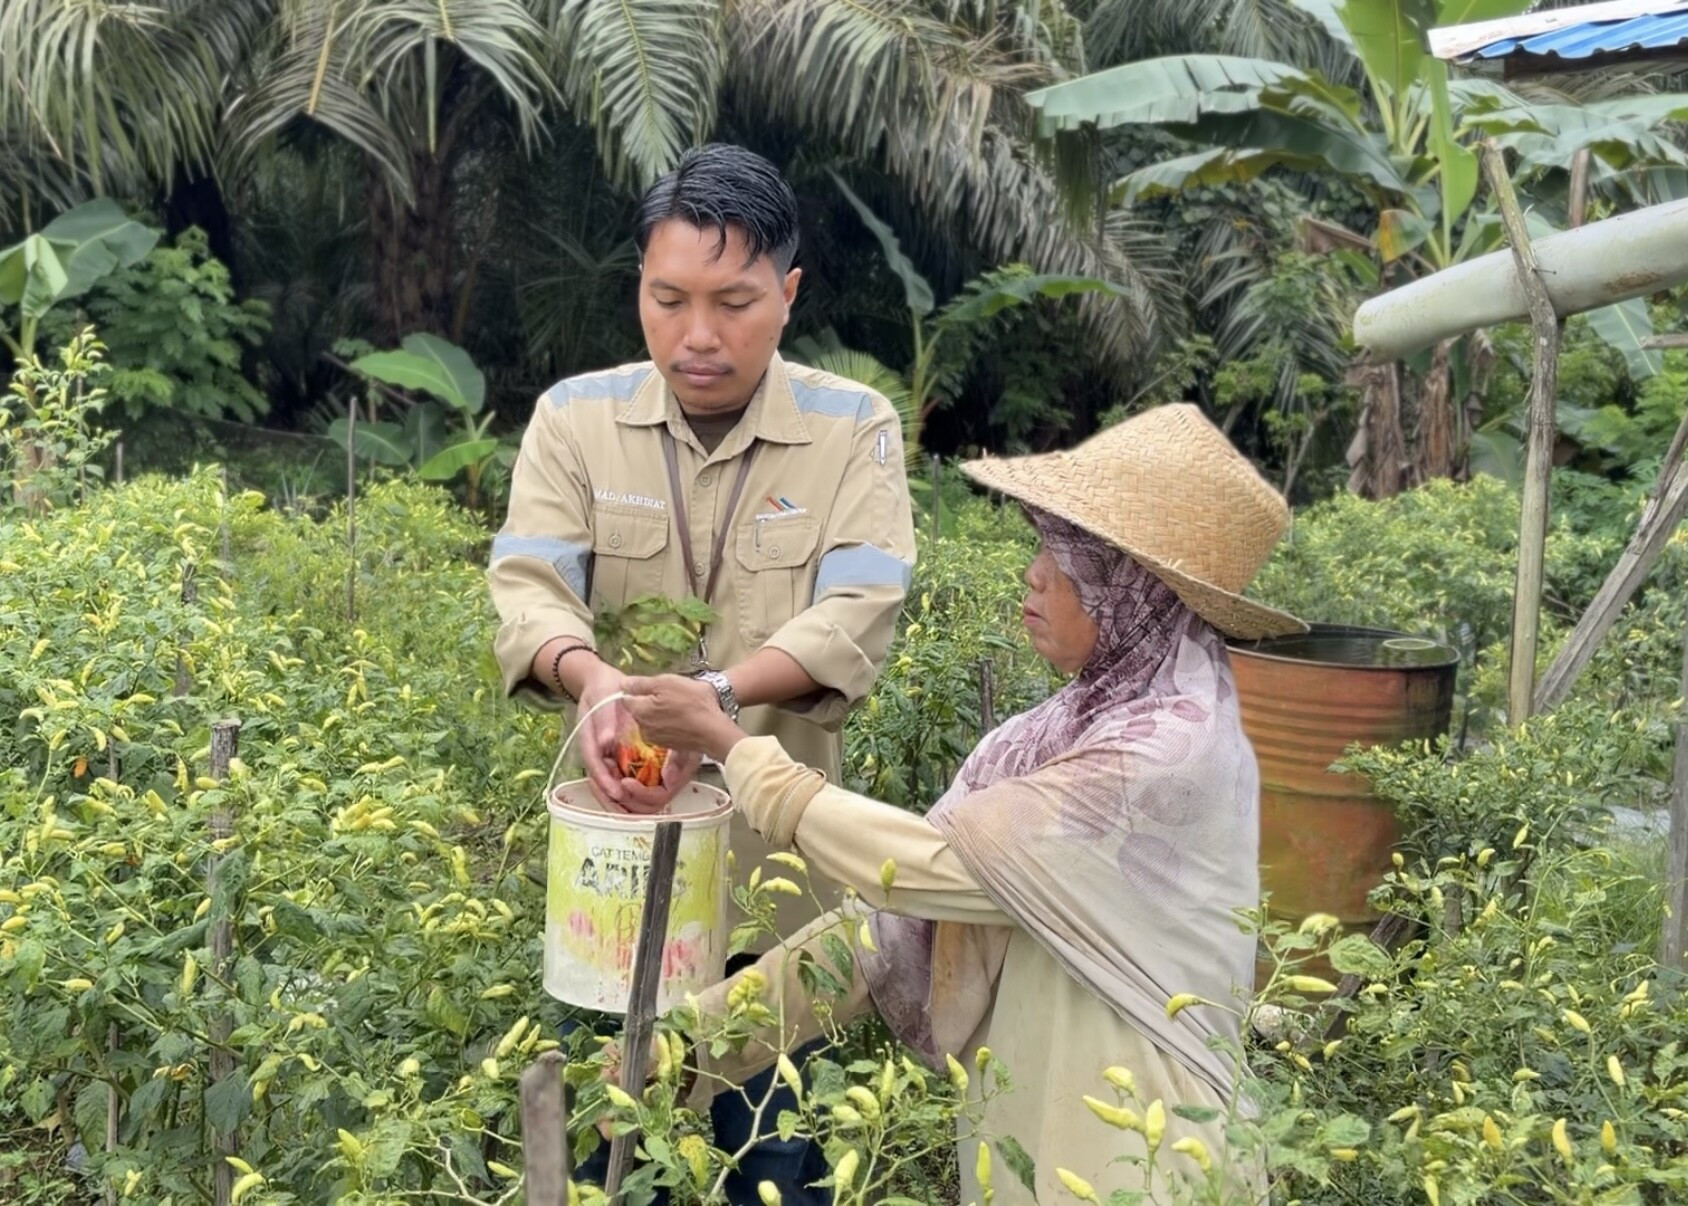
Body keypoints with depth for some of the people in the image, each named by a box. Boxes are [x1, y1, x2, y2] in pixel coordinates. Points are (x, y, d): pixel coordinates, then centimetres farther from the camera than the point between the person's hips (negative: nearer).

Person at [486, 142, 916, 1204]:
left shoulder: (855, 429, -4)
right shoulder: (576, 418, 1)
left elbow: (857, 618, -15)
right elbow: (527, 587, -11)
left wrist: (714, 694, -33)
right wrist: (593, 680, -33)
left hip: (778, 848, -1)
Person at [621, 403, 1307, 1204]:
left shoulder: (1169, 751, -21)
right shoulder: (1078, 725, 2)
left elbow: (928, 865, -22)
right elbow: (912, 907, 1)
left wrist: (727, 743, -14)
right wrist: (695, 1038, -4)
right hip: (1028, 1141, 7)